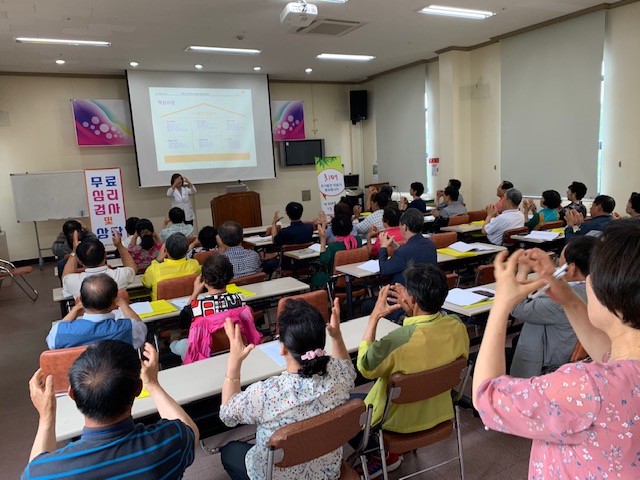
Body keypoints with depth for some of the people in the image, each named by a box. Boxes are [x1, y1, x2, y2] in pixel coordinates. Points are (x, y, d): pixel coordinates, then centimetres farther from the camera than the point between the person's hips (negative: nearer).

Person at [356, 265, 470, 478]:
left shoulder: (397, 340, -37)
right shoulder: (457, 326, -19)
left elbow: (365, 368, -17)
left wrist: (375, 317, -18)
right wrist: (408, 305, -3)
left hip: (400, 420, -5)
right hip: (438, 412, 6)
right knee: (380, 385, 29)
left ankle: (374, 459, 27)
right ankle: (391, 453, 33)